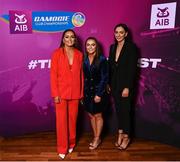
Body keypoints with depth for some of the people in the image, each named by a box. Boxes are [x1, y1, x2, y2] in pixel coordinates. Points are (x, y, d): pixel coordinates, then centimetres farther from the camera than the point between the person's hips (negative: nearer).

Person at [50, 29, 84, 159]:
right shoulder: (57, 53, -6)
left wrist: (81, 92, 6)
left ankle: (71, 143, 34)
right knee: (62, 120, 5)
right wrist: (55, 94, -12)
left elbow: (81, 74, 6)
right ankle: (62, 148, 21)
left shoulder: (79, 54, 3)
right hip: (61, 92, -2)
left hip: (75, 92, 3)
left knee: (73, 118, 13)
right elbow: (53, 74, -7)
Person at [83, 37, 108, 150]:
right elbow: (82, 77, 3)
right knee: (91, 115, 14)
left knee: (98, 116, 9)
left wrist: (99, 94, -15)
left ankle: (97, 138, 26)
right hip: (87, 92, 4)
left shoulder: (101, 59, -10)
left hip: (98, 92, -4)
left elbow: (104, 78, -12)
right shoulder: (84, 59, 1)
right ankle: (96, 137, 31)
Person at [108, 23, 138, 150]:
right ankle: (120, 133, 28)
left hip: (125, 84, -5)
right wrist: (109, 84, 8)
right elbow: (110, 67, 10)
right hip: (114, 84, 6)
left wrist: (127, 87, -17)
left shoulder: (131, 47, -10)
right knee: (118, 109, 13)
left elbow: (132, 69, -14)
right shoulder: (113, 47, 9)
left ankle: (126, 136, 21)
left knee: (125, 110, 3)